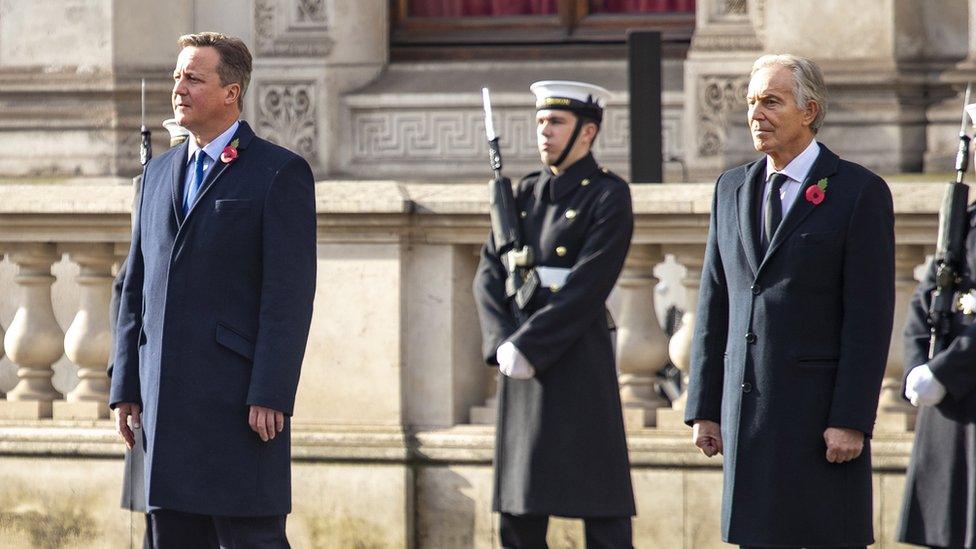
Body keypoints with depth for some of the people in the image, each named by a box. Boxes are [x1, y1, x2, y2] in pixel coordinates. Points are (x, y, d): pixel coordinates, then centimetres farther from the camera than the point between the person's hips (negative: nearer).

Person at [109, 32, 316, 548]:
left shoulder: (279, 173, -4)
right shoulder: (159, 172, 17)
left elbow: (290, 294, -10)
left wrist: (270, 397, -16)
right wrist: (126, 387, 12)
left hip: (239, 400, -7)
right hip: (164, 399, 7)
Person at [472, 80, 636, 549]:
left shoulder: (609, 196, -5)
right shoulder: (527, 193, 15)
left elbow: (587, 287, -14)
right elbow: (489, 273, 8)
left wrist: (526, 347, -16)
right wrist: (503, 343, -8)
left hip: (578, 361, -7)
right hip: (522, 367, 7)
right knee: (519, 510, 7)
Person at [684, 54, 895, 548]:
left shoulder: (859, 192, -4)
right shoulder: (732, 189, 14)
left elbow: (870, 317, -8)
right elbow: (714, 305, 14)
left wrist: (851, 421, -14)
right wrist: (704, 409, 9)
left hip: (820, 411, -5)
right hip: (747, 411, 5)